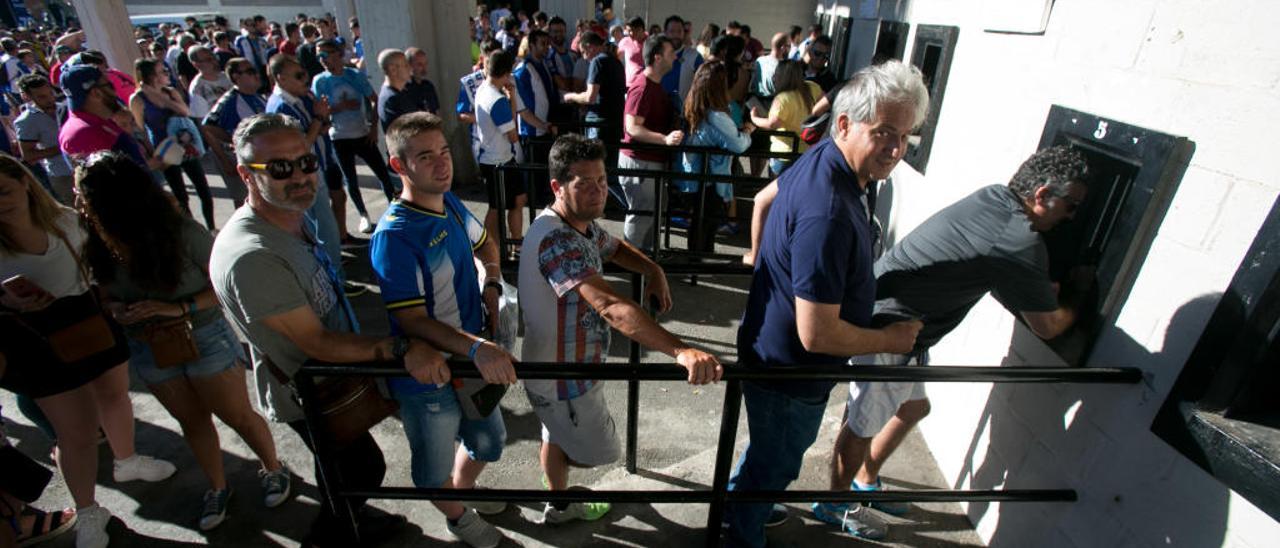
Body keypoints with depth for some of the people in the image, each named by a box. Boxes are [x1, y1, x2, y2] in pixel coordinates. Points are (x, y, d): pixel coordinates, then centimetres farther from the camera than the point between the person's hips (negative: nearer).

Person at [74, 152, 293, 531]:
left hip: (204, 339, -5)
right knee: (192, 421, 21)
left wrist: (180, 308, -27)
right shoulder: (98, 245, -12)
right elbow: (106, 295, 5)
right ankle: (217, 486, 42)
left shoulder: (183, 234, -26)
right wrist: (116, 311, -17)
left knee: (238, 417, 9)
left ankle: (273, 468, 35)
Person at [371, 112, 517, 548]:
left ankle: (464, 488, 59)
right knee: (436, 467, 20)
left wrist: (492, 286, 0)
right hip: (429, 379, -7)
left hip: (474, 363, 7)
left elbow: (484, 245, 18)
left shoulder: (451, 204, -2)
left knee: (489, 442, 27)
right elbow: (412, 321, -27)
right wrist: (478, 348, -39)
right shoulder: (394, 236, -27)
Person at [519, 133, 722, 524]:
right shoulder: (556, 239, -35)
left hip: (564, 367, 9)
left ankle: (560, 505, 56)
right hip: (563, 377, -9)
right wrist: (681, 351, -59)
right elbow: (610, 306, -49)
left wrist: (653, 271, -6)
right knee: (596, 449, 16)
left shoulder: (583, 223, -4)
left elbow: (614, 248, 15)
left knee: (560, 437, 29)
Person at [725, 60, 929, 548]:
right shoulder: (829, 213, -37)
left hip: (770, 351, 10)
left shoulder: (821, 159, -5)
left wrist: (767, 260, 25)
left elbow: (766, 198, 14)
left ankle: (738, 501, 61)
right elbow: (817, 334, -34)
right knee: (774, 465, 19)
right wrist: (891, 340, -16)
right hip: (789, 371, -10)